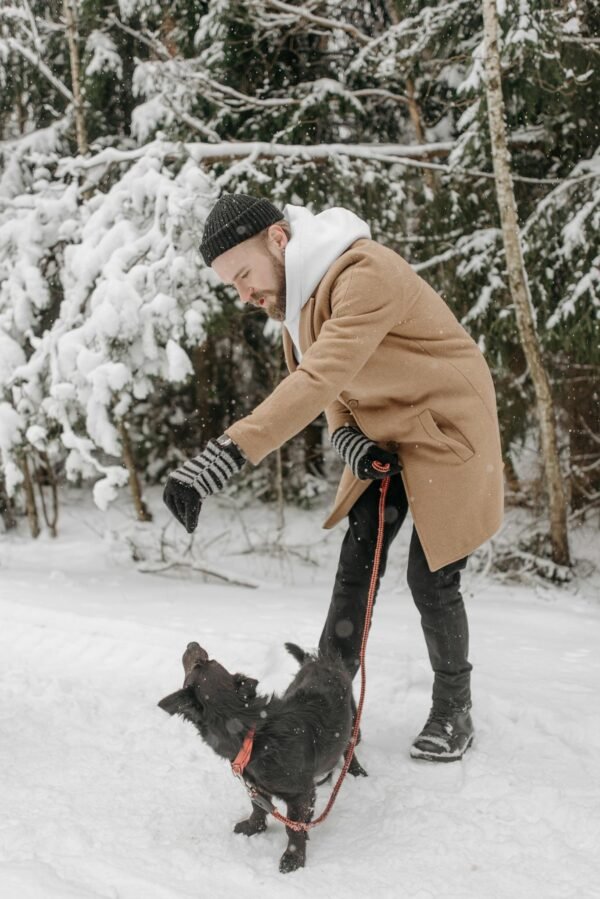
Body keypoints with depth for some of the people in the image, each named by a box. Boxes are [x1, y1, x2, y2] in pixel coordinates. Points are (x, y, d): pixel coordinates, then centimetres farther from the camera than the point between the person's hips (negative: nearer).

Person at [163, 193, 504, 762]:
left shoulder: (366, 274, -31)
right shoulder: (297, 289, -1)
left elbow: (322, 377, -43)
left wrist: (222, 457, -50)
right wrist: (344, 434, -16)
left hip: (445, 432, -8)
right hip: (383, 440, 8)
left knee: (432, 581, -2)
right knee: (355, 569, 4)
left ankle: (453, 713, 18)